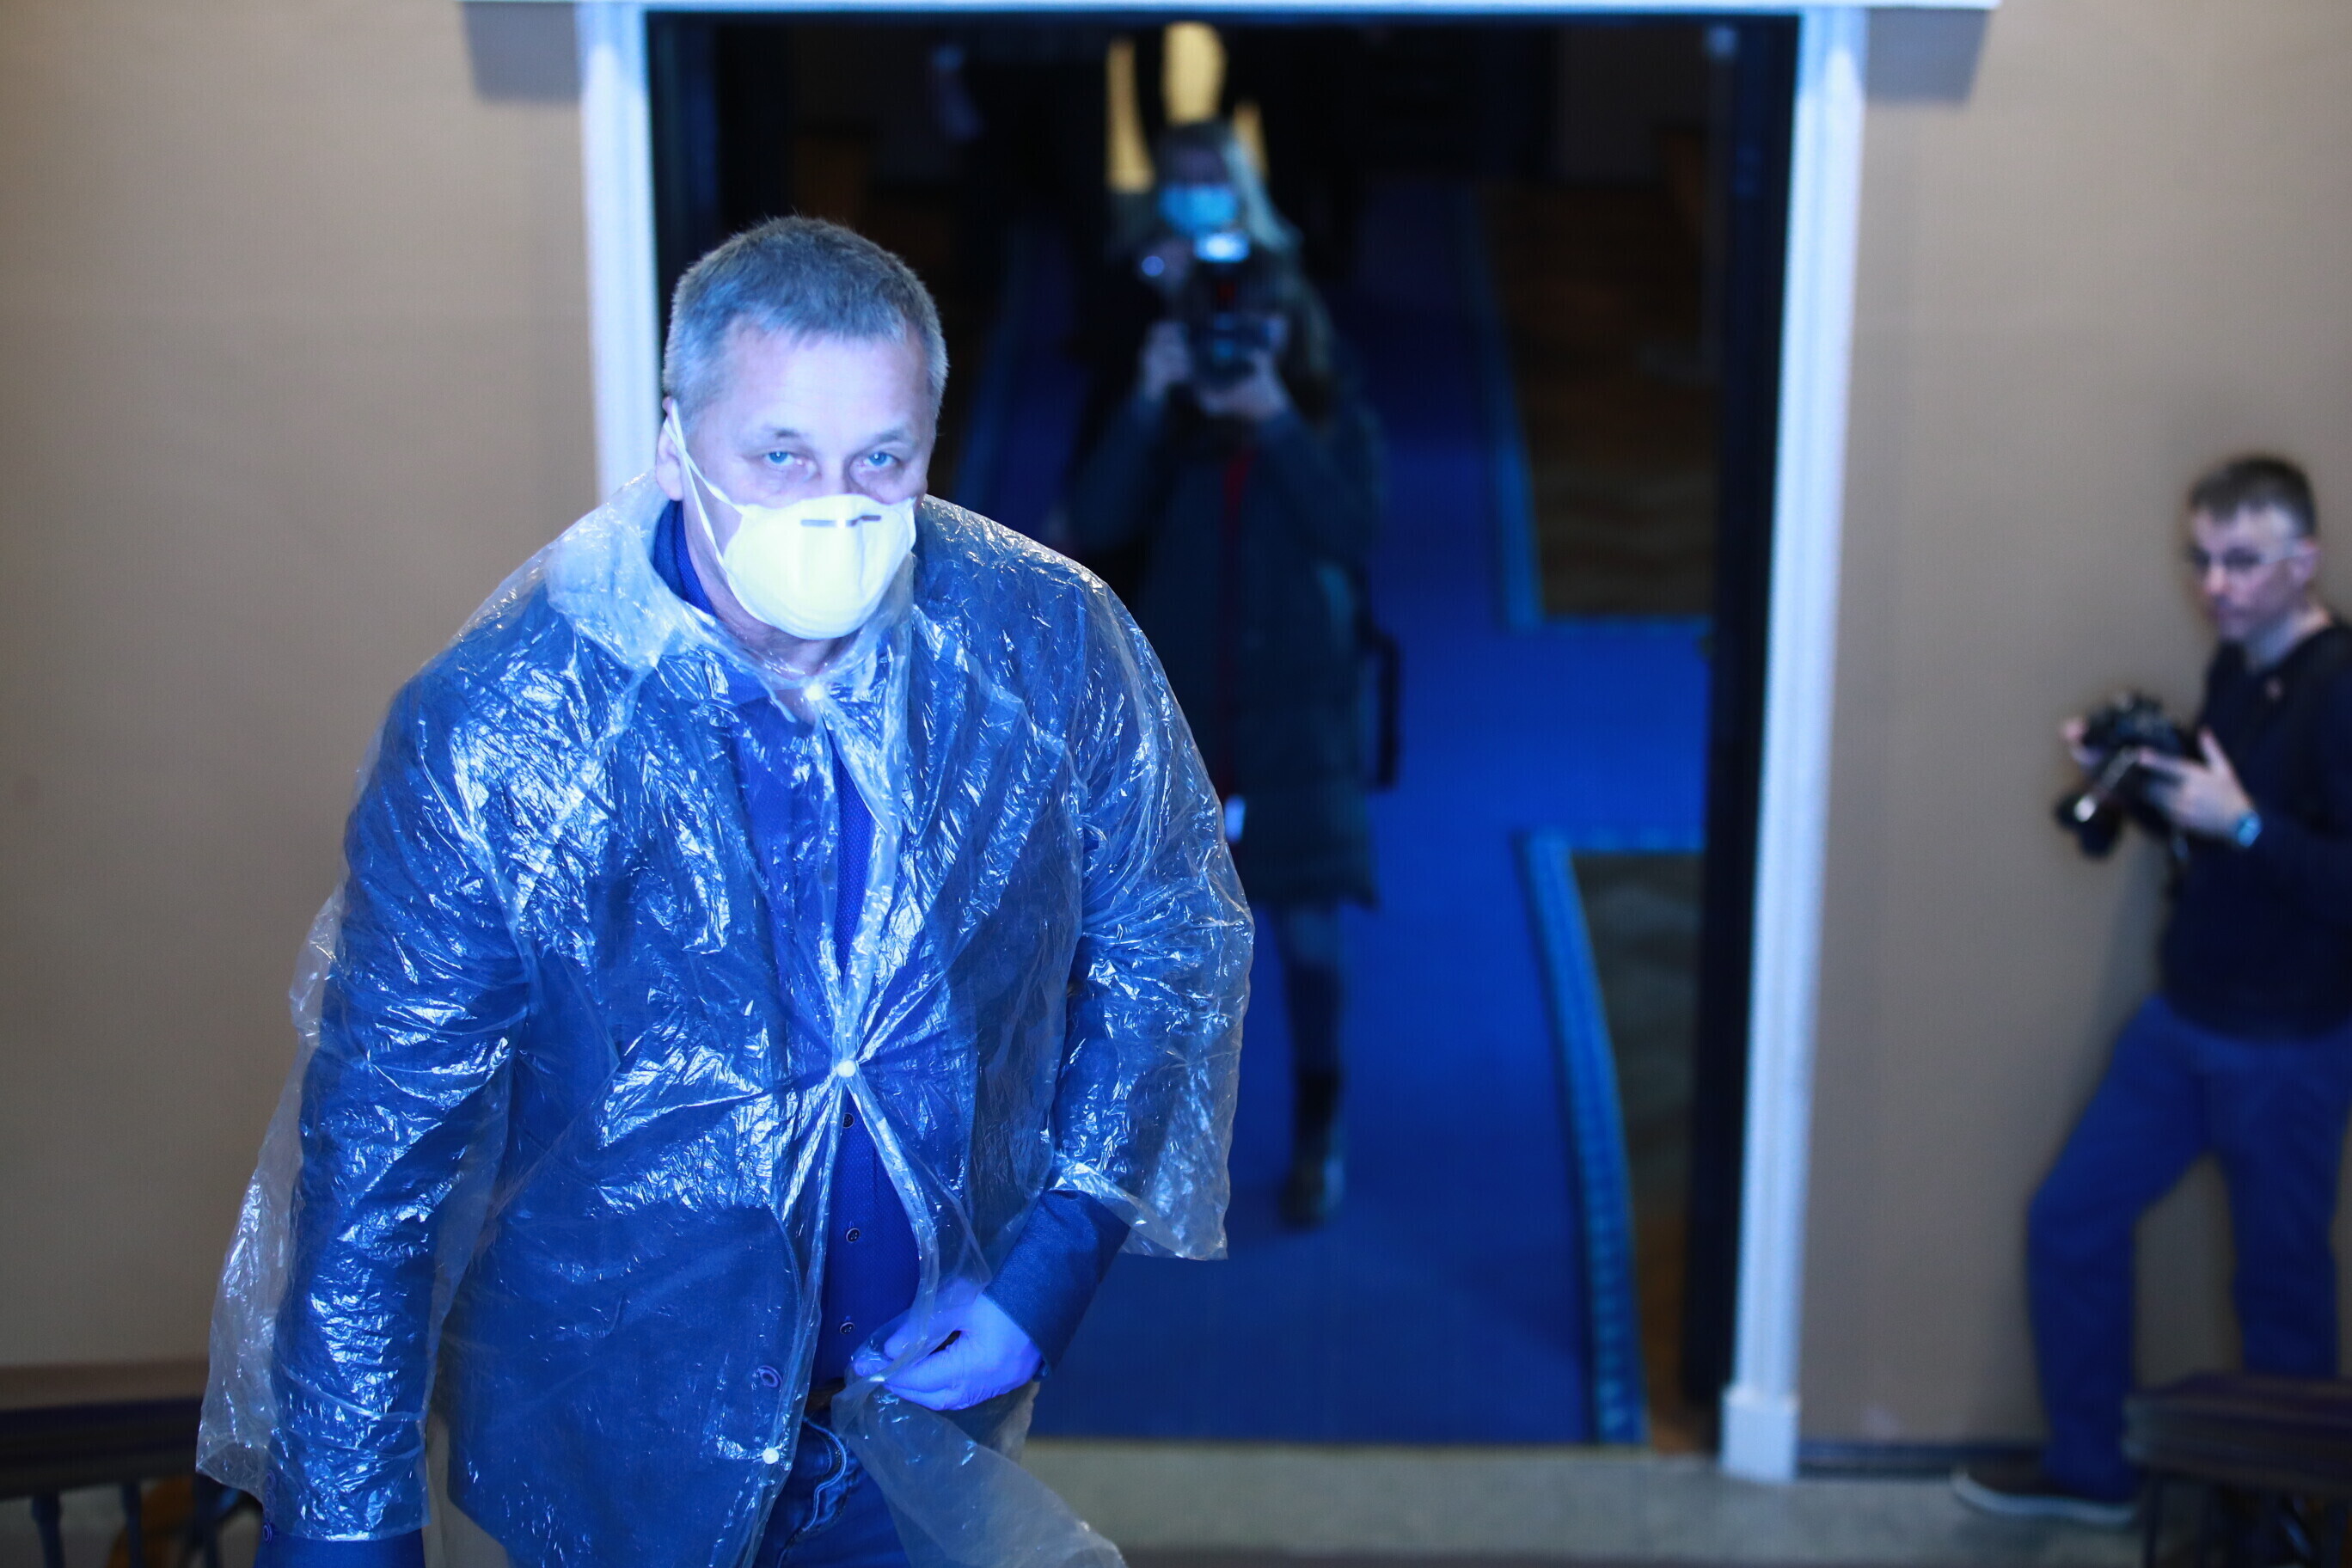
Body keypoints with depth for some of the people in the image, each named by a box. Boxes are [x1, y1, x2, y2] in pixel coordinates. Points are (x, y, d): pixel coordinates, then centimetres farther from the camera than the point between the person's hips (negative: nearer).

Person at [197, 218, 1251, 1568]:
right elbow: (373, 1158, -18)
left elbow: (1174, 933, 0)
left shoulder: (1051, 645, -16)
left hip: (934, 1386, 2)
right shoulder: (493, 732, -22)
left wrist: (1055, 1267, -8)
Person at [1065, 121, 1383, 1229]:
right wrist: (1148, 403, -20)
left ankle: (1316, 1136, 16)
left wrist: (1276, 422, -22)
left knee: (1307, 932, 0)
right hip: (1181, 713, 1)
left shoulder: (1333, 423, 1)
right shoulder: (1168, 425, 3)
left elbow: (1351, 532, -16)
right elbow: (1095, 527, -12)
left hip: (1298, 720, -1)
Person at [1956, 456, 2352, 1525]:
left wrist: (2244, 824, -31)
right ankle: (2090, 1470, 27)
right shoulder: (2236, 667, 5)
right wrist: (2135, 779, -1)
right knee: (2070, 1223, 11)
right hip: (2183, 1017, 8)